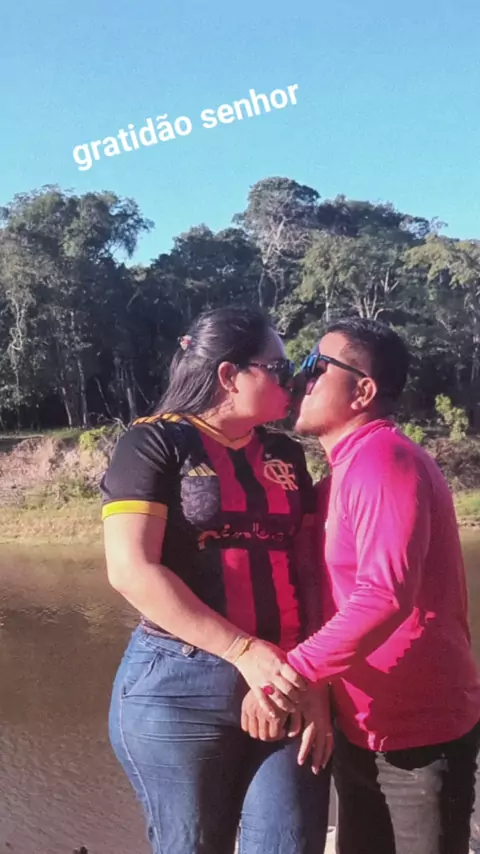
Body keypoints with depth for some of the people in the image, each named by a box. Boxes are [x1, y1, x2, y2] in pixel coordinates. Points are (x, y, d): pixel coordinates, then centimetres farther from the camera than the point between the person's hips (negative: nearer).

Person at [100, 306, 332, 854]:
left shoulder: (286, 457, 11)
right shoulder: (156, 442, -6)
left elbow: (306, 572, 8)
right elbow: (131, 570, -15)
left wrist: (314, 680, -4)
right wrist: (244, 651, -18)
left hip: (288, 686, 5)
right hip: (179, 689, -4)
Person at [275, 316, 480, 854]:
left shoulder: (382, 458, -21)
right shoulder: (348, 468, 10)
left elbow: (386, 593, -32)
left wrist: (290, 675, -34)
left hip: (419, 731, -9)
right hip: (363, 727, 9)